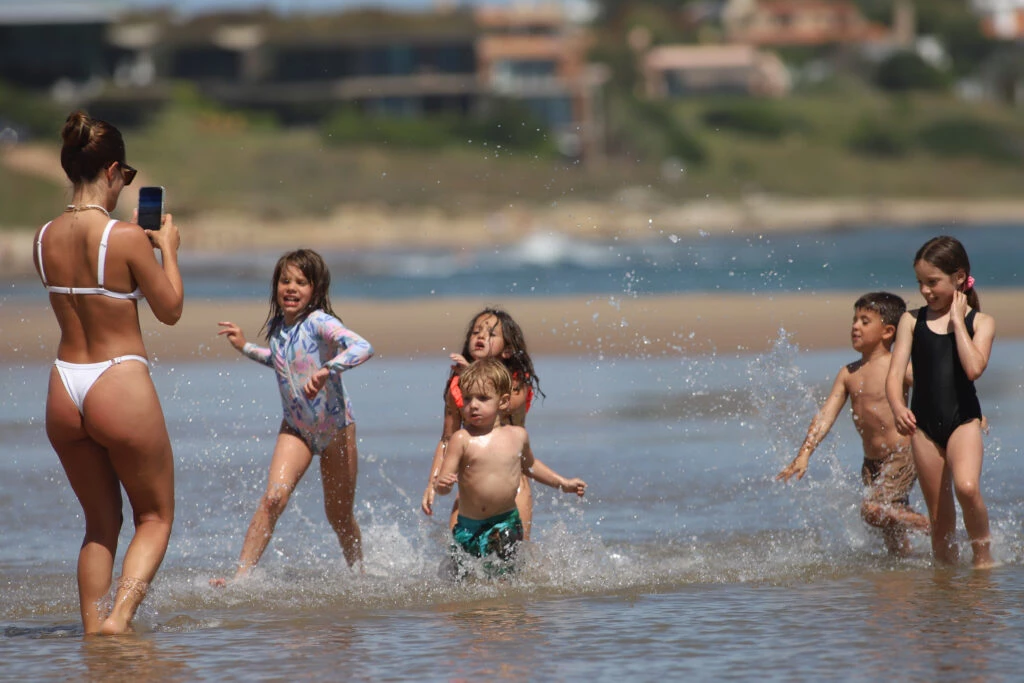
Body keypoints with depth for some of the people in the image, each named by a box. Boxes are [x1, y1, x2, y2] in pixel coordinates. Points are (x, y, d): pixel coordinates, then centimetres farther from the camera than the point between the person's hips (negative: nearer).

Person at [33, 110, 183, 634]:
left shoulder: (45, 238, 1)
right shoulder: (126, 237, -16)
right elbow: (170, 310, -4)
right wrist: (167, 249, 10)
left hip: (64, 389, 5)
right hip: (120, 384, -5)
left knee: (100, 523, 21)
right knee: (155, 517, 11)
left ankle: (92, 628, 16)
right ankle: (119, 617, -7)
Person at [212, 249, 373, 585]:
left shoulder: (320, 323, -22)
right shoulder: (277, 327, -3)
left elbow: (363, 348, -40)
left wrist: (327, 371, -54)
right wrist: (247, 348, 13)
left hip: (336, 428, -4)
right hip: (296, 428, 4)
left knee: (339, 515, 11)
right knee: (273, 497, -18)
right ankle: (240, 576, -20)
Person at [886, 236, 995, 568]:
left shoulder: (980, 322, 1)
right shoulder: (912, 320, 6)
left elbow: (974, 368, -17)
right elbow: (895, 373, -2)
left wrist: (957, 320, -11)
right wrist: (898, 407, -21)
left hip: (964, 419, -3)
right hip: (923, 425, 3)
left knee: (967, 487, -28)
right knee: (939, 518, 5)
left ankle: (983, 552, -9)